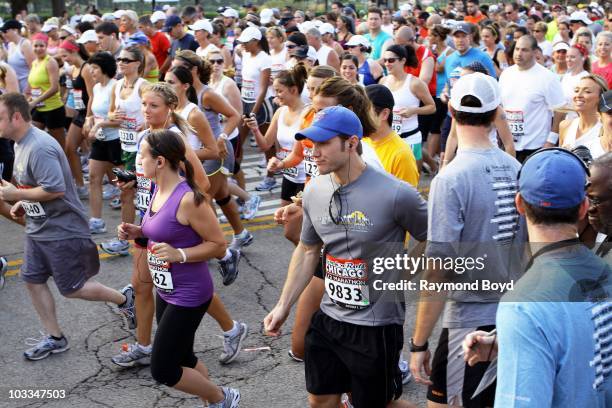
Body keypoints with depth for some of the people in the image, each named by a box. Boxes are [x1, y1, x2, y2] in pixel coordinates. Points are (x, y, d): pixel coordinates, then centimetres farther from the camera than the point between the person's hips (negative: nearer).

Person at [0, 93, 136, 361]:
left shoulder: (39, 148, -25)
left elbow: (55, 190, -30)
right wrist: (22, 203, 5)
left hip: (62, 231, -10)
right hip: (38, 228, 10)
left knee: (72, 289, 1)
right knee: (32, 281, 11)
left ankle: (124, 299, 23)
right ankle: (54, 338, 23)